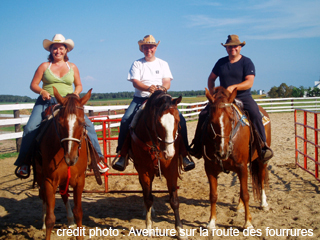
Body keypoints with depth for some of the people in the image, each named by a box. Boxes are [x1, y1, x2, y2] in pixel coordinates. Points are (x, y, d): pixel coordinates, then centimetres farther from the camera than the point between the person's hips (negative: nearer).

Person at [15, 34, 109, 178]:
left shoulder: (72, 67, 11)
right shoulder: (44, 66, 6)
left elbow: (79, 85, 17)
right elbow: (33, 85, 6)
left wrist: (76, 92, -5)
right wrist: (42, 91, -15)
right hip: (46, 102, -1)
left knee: (88, 125, -17)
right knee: (30, 128, -20)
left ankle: (98, 157, -5)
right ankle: (24, 161, -4)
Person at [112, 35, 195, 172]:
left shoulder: (163, 64, 14)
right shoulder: (137, 64, 9)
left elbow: (167, 82, 3)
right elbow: (135, 82, -6)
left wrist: (161, 88, -21)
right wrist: (148, 88, -26)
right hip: (140, 99, -1)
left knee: (180, 119, -20)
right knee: (126, 120, -25)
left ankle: (183, 153, -11)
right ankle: (122, 153, -11)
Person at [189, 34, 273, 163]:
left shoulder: (246, 62, -1)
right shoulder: (221, 62, 11)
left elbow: (249, 82, -13)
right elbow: (211, 79, 20)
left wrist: (234, 86, -28)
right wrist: (212, 94, 4)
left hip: (243, 98, -3)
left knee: (255, 114, -32)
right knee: (204, 114, -13)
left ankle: (263, 146, -23)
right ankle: (197, 147, -3)